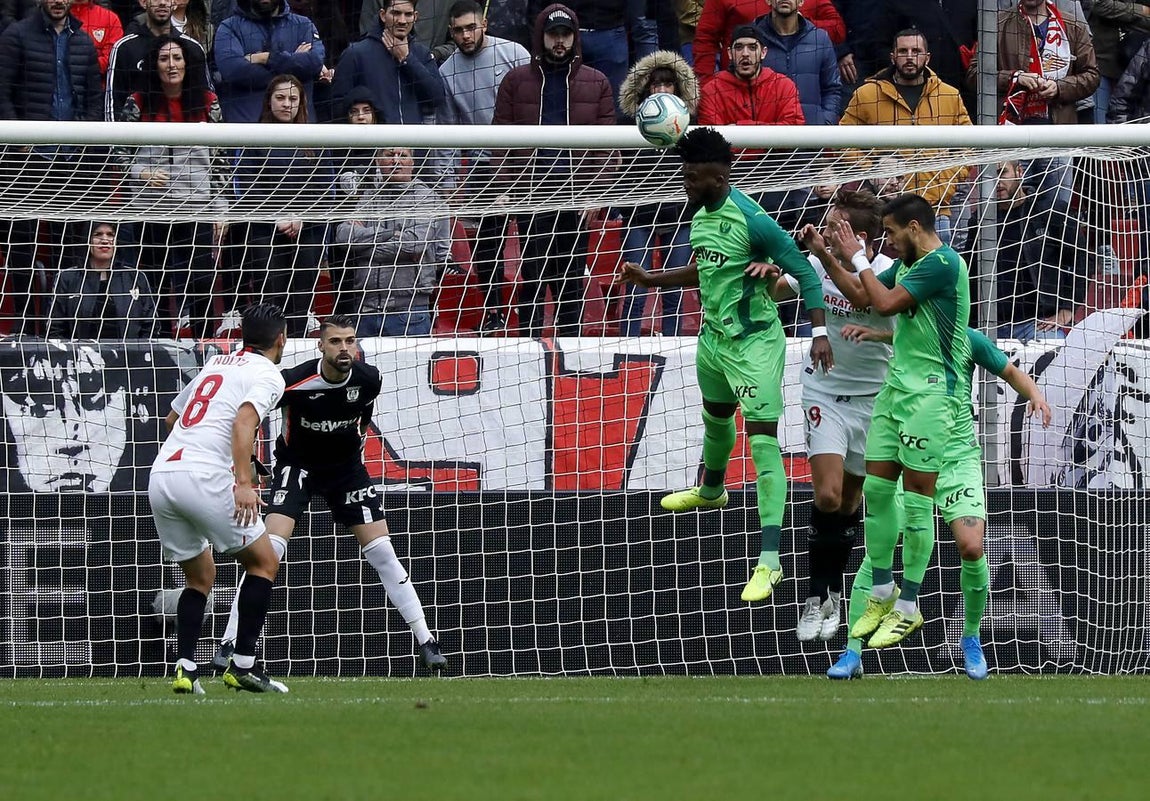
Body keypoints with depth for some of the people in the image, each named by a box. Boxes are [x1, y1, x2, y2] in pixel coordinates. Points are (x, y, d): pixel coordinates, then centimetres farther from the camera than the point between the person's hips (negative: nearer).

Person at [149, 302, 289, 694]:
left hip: (161, 474, 7)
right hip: (203, 477, -7)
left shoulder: (215, 364, 25)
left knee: (200, 577, 19)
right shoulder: (268, 375, 3)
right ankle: (243, 665, 0)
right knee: (264, 562, 7)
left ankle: (185, 669, 3)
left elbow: (172, 417, 38)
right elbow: (244, 421, -17)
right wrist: (244, 483, -25)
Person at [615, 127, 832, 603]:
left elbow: (804, 273, -19)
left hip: (754, 341, -9)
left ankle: (770, 561, -18)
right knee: (716, 416, 31)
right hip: (714, 337, 9)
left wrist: (819, 332, -27)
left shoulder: (751, 221, -23)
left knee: (762, 439, -13)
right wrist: (651, 279, 21)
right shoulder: (700, 216, 4)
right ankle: (711, 490, 62)